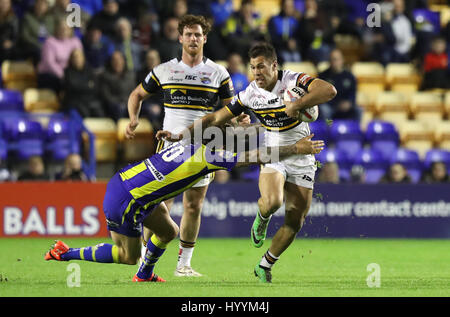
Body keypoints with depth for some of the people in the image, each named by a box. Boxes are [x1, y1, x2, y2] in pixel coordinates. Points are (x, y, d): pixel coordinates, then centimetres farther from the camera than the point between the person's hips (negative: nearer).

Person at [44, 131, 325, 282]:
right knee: (128, 256, 8)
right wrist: (296, 149, -13)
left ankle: (144, 275, 35)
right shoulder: (208, 155, -20)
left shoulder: (194, 142, 4)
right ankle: (67, 254, 11)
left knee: (168, 232, 17)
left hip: (123, 181, 9)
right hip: (124, 200, -9)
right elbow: (256, 156, -19)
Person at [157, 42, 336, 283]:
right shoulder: (250, 94, -6)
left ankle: (264, 267, 20)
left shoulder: (294, 81, -16)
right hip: (272, 157, 1)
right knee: (272, 202, -31)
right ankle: (261, 219, 6)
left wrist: (296, 105, -38)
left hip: (302, 161, -1)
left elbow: (329, 91, -32)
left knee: (294, 223, 0)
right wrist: (180, 135, -5)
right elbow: (215, 118, 0)